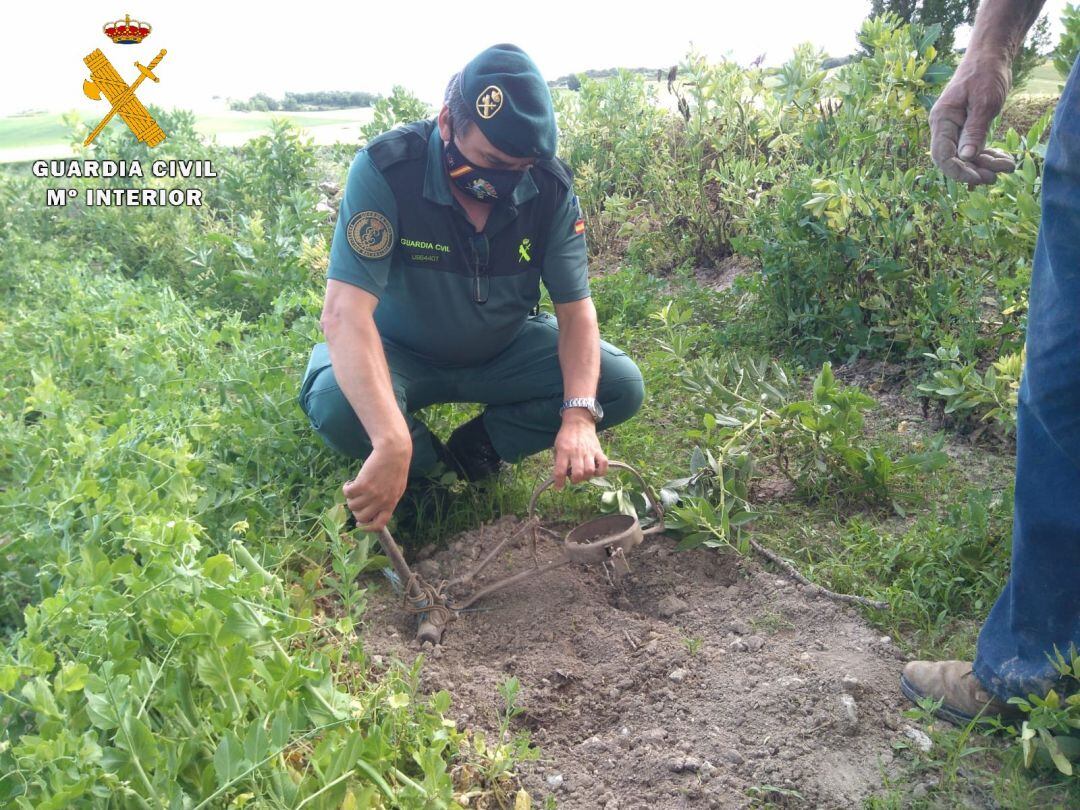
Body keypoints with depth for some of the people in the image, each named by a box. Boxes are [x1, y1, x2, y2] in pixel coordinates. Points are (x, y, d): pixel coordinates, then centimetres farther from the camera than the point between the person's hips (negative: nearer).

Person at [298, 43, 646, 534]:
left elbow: (575, 308, -14)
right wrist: (392, 444, -51)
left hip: (504, 351, 3)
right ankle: (425, 464, 0)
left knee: (621, 387, -15)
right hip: (400, 352, -3)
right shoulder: (385, 171, -29)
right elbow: (344, 312, -38)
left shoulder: (550, 186, -18)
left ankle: (474, 451, 0)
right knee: (336, 407, -34)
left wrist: (579, 417, -33)